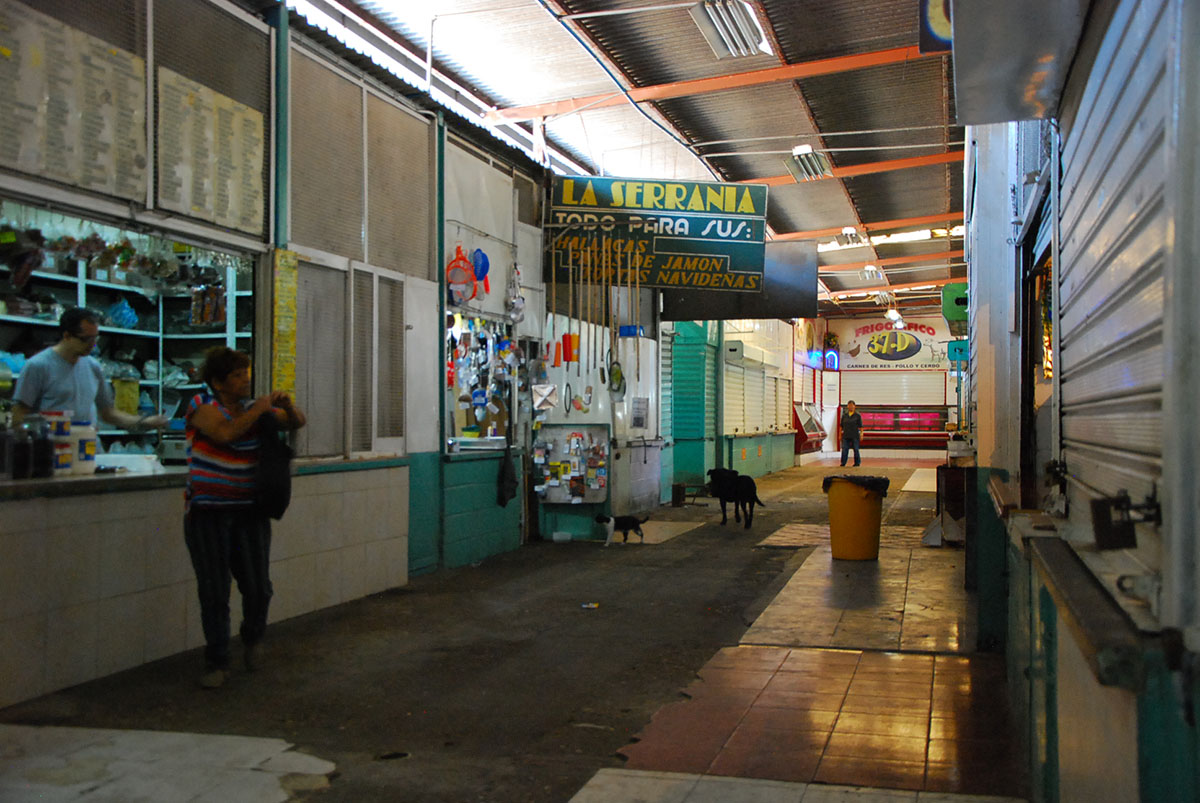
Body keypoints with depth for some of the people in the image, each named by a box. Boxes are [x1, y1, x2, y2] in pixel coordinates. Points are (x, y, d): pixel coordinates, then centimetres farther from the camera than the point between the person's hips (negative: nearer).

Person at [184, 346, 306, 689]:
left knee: (258, 588, 2)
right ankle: (217, 664, 13)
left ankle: (251, 639, 32)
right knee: (214, 592, 0)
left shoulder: (255, 409, 9)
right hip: (207, 513, -3)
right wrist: (258, 410, -15)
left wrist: (288, 407, -7)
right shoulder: (202, 405, -4)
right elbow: (226, 433, -22)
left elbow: (298, 422, 13)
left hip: (249, 512, 3)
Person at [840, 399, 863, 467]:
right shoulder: (844, 415, 8)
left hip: (855, 435, -2)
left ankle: (857, 462, 13)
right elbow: (841, 425, 10)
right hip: (846, 435, 2)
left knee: (856, 449, 1)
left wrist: (861, 435, -8)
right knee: (844, 449, -6)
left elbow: (860, 426, -2)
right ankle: (843, 463, -5)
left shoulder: (858, 415, -1)